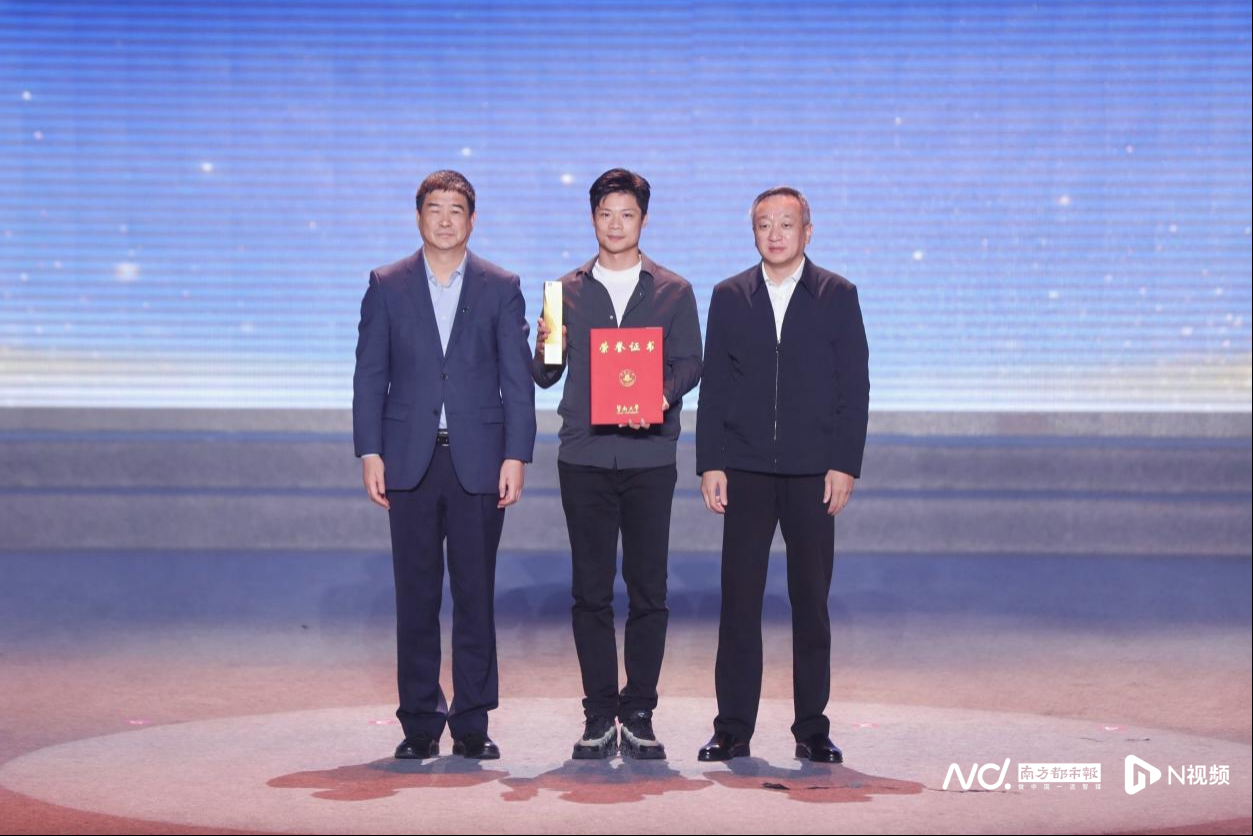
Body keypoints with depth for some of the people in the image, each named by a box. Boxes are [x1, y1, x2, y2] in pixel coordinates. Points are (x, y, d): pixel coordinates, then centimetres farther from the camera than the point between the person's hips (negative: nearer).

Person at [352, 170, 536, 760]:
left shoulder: (501, 288, 6)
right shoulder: (387, 286, 8)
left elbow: (518, 379, 4)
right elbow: (369, 375, 6)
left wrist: (516, 456, -5)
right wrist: (369, 454, -3)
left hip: (479, 461, 0)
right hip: (410, 462, 1)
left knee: (475, 595, 1)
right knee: (416, 596, 3)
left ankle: (472, 723, 8)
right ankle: (420, 723, 9)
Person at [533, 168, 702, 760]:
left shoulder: (673, 292, 9)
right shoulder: (568, 291, 11)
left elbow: (690, 363, 2)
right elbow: (546, 376, 8)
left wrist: (662, 396, -17)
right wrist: (546, 348, -14)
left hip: (649, 457, -1)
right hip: (584, 458, 1)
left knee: (648, 590, 0)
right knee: (590, 592, 2)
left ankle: (639, 715, 8)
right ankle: (600, 717, 8)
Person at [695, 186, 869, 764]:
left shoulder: (838, 296, 5)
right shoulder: (730, 297, 9)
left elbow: (854, 386, 2)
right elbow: (713, 386, 7)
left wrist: (845, 465, -6)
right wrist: (710, 465, 0)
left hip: (813, 473, -1)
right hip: (746, 471, 1)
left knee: (811, 602, 4)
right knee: (739, 601, 0)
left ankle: (812, 728, 12)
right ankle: (732, 728, 6)